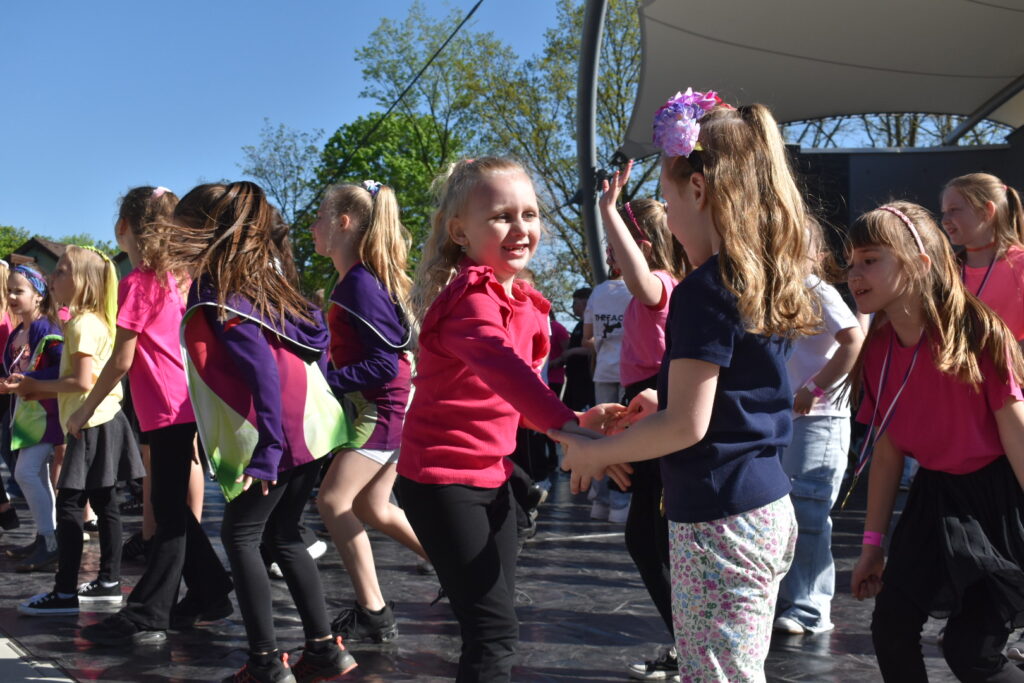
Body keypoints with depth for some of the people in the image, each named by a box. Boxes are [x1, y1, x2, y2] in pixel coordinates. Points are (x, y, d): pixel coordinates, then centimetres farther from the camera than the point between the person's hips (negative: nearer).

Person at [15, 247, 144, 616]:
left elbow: (83, 381, -21)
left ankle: (65, 593, -5)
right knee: (104, 503, 12)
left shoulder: (83, 324, -15)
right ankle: (109, 580, 19)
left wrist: (36, 385, -10)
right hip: (101, 422, 10)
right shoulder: (92, 321, 16)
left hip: (93, 426, -10)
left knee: (68, 504, -7)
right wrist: (33, 389, 6)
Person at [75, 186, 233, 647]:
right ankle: (209, 595, 23)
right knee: (173, 511, 16)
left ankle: (145, 620, -2)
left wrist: (85, 410, -2)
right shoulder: (176, 278, 12)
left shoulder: (137, 283, -11)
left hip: (166, 412, -8)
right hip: (185, 406, 8)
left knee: (169, 516, -6)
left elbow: (121, 361, -12)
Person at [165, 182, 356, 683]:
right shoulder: (263, 273, 14)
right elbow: (314, 337, 15)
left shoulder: (214, 294, -10)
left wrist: (267, 449, -21)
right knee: (283, 535, 18)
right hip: (314, 426, 8)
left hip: (281, 436, -8)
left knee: (240, 537, 5)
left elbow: (261, 369, -20)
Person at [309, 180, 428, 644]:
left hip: (383, 408, -10)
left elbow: (384, 365, -23)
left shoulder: (361, 284, -19)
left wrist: (325, 380, -21)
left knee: (333, 500, -9)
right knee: (371, 507, 15)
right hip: (382, 407, 10)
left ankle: (373, 614, -3)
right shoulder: (355, 280, 11)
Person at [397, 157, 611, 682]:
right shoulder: (471, 299, -21)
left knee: (496, 626, 15)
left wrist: (574, 421, -3)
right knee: (493, 631, -11)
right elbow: (503, 367, -40)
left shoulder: (523, 302, 8)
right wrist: (567, 426, -53)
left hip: (492, 476, 9)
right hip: (442, 480, -9)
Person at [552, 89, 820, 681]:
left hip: (720, 521, -9)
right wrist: (667, 405, 17)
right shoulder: (767, 282, 11)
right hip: (770, 508, 9)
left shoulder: (707, 288, -16)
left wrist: (597, 452, -6)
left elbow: (688, 425, -18)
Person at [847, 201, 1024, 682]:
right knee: (891, 631, 4)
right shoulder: (878, 350, -2)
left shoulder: (977, 334, -20)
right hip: (933, 497, 6)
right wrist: (873, 542, 9)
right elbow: (888, 448, 6)